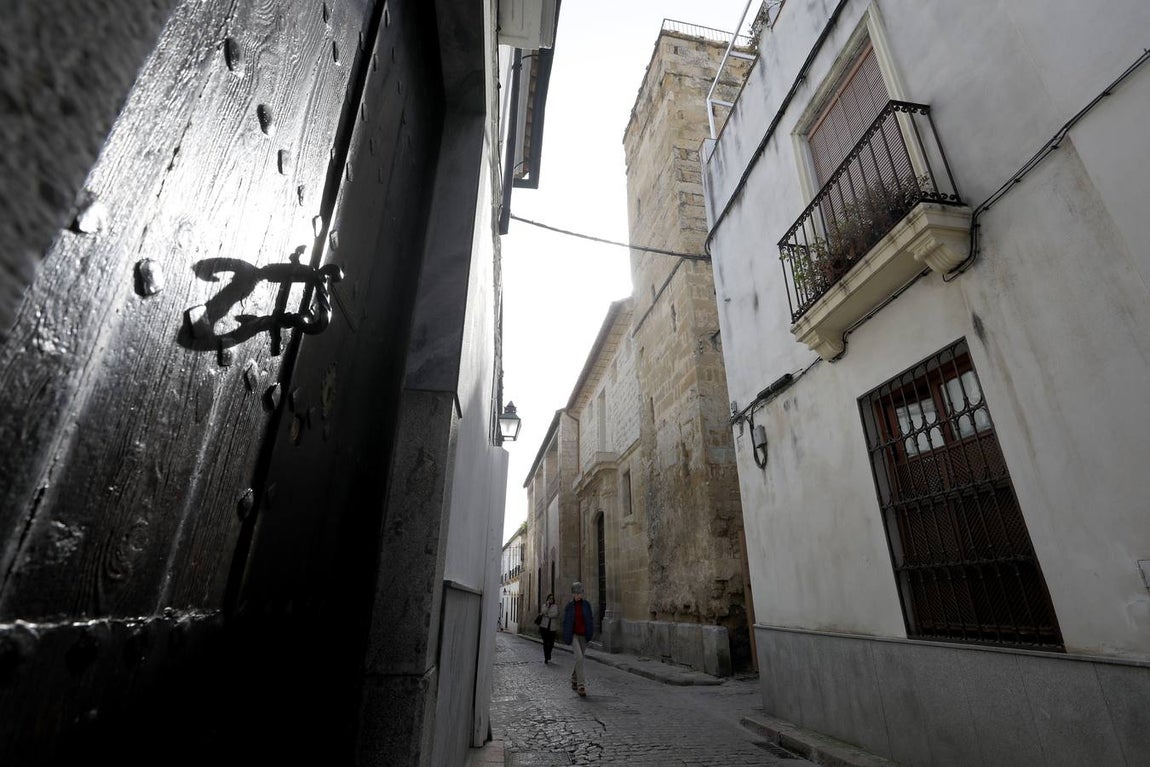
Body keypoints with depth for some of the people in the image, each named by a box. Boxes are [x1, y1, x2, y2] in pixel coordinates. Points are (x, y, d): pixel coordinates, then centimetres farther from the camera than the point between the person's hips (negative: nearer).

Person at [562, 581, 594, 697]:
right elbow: (565, 622, 3)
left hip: (583, 636, 3)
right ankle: (581, 685, -12)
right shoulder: (569, 606, -3)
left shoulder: (586, 605, 1)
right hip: (574, 635, -3)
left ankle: (574, 680, 36)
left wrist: (590, 633, -1)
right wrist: (566, 637, 1)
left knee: (579, 659, 14)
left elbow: (590, 620, 5)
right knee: (579, 658, -18)